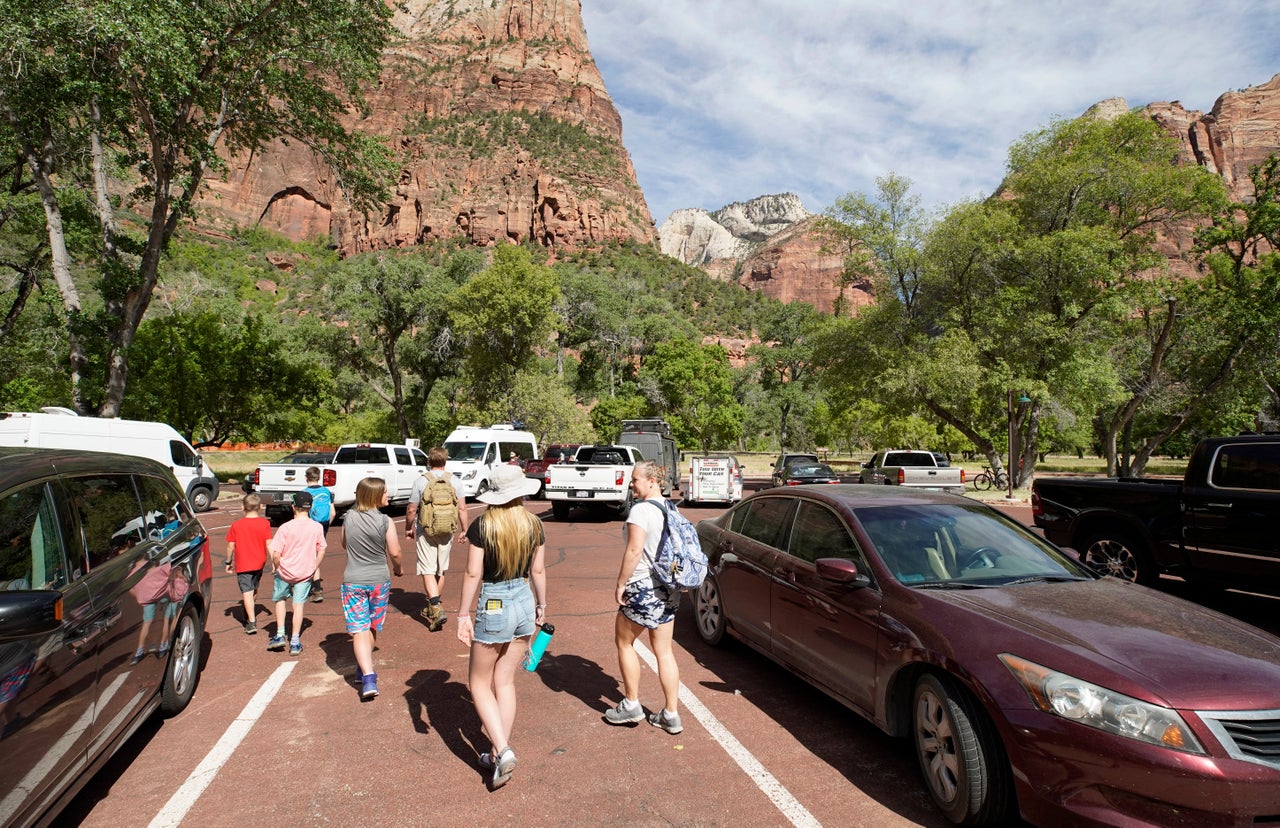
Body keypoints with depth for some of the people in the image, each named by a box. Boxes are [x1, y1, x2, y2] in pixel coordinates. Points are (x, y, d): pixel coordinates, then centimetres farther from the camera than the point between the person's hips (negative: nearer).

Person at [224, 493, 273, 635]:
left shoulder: (236, 525, -6)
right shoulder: (264, 523, -6)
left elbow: (231, 546, -2)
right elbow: (269, 544, -9)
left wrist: (228, 562, 11)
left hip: (242, 565, -2)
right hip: (259, 563, 2)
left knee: (247, 592, -4)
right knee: (254, 590, 21)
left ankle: (251, 623, -13)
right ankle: (251, 615, 39)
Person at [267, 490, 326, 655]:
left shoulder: (286, 528, -16)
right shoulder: (317, 527, -7)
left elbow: (276, 554, -15)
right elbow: (321, 551, 2)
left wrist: (278, 568, 3)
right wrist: (314, 568, 13)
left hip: (285, 572, -1)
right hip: (306, 573, 1)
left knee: (280, 599, 23)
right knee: (298, 604, 9)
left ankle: (280, 635, 22)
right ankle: (295, 642, 11)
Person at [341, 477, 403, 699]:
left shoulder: (348, 518, -3)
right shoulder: (385, 521, -13)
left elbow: (344, 544, 12)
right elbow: (394, 552, -8)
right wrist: (398, 568, 12)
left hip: (353, 582, 1)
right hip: (379, 581, 0)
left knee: (359, 630, 0)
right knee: (372, 628, 19)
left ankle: (368, 678, -11)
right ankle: (364, 668, 35)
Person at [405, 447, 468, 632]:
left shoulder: (421, 481, -7)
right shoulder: (454, 482, 0)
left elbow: (411, 509, -4)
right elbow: (462, 508, -1)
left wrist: (408, 528, 12)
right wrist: (464, 530, 9)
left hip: (426, 531, -3)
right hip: (447, 532, 3)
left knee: (428, 571, 0)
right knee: (441, 571, 16)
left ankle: (436, 607, -16)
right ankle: (432, 607, 29)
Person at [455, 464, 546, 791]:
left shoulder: (482, 525, -13)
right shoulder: (533, 525, -2)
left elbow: (473, 574, -13)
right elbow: (538, 571, 5)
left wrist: (464, 614, -5)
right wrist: (541, 605, 17)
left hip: (493, 606, -4)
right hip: (524, 603, 4)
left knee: (480, 682, 12)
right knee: (505, 682, 16)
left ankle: (502, 751, 2)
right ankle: (499, 753, 24)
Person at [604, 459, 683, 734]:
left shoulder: (641, 509, -17)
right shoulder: (670, 510, 8)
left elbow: (634, 551, -22)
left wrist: (620, 583, -13)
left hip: (643, 588, -8)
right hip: (668, 589, 8)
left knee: (624, 642, 12)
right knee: (664, 651, 12)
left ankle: (631, 704, 20)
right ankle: (671, 714, 18)